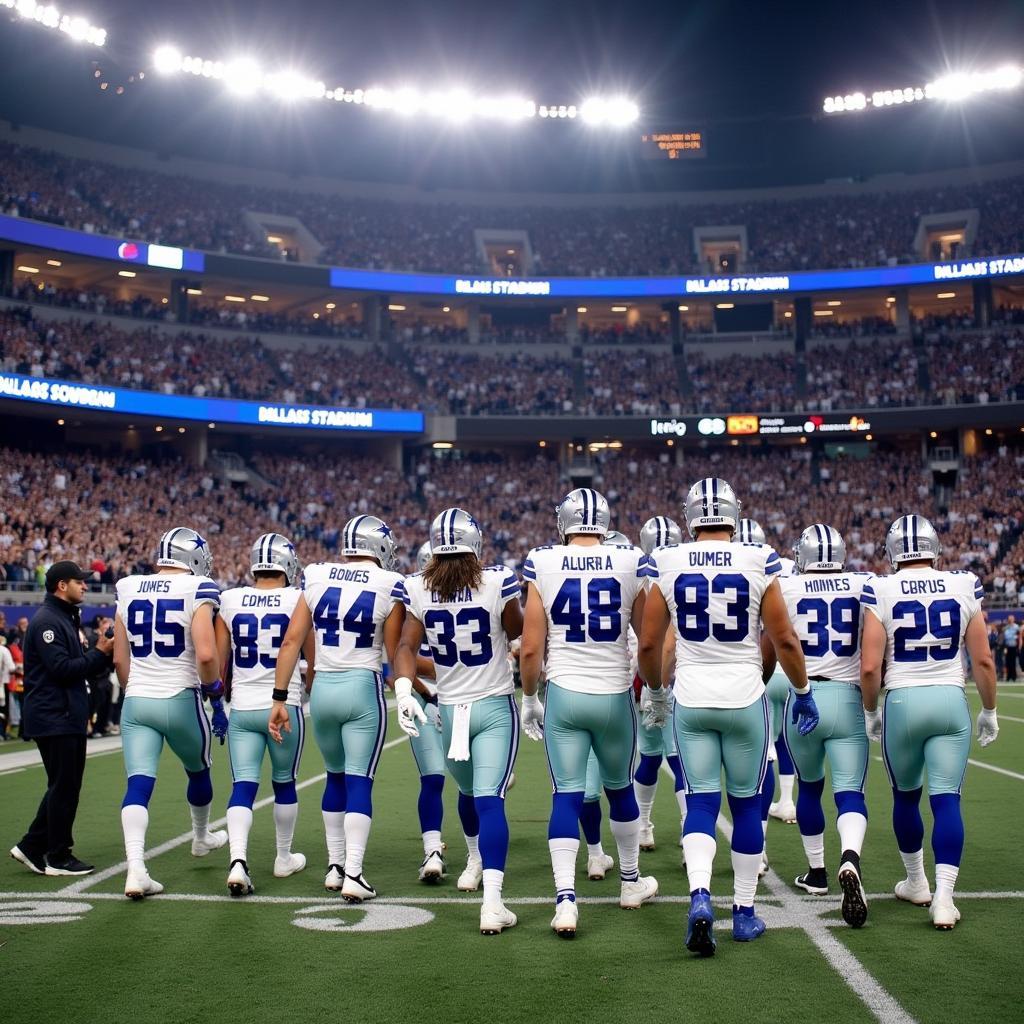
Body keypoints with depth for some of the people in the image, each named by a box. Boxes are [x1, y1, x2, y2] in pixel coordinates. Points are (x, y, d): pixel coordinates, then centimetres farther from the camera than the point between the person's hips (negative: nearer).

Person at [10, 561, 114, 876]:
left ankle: (31, 846, 21)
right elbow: (62, 669, -22)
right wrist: (99, 653, -15)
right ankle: (58, 858, 7)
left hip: (68, 718, 10)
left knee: (64, 787, 14)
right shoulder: (46, 621, -14)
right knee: (64, 787, -2)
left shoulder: (66, 619, 17)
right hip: (54, 717, -10)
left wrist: (105, 653, 4)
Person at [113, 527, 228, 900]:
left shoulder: (129, 590, 7)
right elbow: (205, 654, -18)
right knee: (198, 771, 22)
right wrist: (216, 699, -5)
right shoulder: (196, 591, -9)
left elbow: (120, 659, 10)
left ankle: (136, 869, -15)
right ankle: (202, 838, 44)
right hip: (180, 700, -3)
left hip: (137, 702, 3)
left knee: (138, 785, -1)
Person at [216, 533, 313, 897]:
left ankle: (238, 860, -18)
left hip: (242, 708, 1)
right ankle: (284, 858, 31)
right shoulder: (298, 600, -6)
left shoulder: (230, 600, 1)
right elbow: (313, 662, 0)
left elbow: (219, 663, 5)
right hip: (285, 707, -1)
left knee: (243, 786, 2)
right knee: (284, 783, 16)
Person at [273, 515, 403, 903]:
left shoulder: (316, 577, 3)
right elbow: (395, 656, 0)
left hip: (323, 689, 4)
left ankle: (335, 866, 25)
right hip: (364, 689, -3)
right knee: (359, 782, 1)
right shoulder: (388, 586, -6)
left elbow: (291, 642, 1)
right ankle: (353, 874, -5)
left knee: (336, 777, 19)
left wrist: (279, 698, 6)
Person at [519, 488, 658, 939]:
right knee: (620, 789, 19)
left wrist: (528, 699, 10)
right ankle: (631, 882, 36)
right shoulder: (631, 564, -3)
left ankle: (565, 899, -8)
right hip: (615, 695, 1)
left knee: (566, 797, 3)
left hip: (563, 695, -1)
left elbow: (531, 648, -4)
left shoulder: (541, 565, -4)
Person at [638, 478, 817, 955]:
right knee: (746, 804, 12)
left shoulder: (667, 565, -2)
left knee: (701, 802, 8)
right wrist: (803, 692, 12)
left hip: (691, 699, 1)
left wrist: (654, 688, 22)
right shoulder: (758, 562, -6)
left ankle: (699, 894, -14)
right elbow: (785, 639, -2)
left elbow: (648, 644, 3)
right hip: (744, 698, -1)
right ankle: (745, 911, 20)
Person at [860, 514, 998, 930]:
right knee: (947, 800, 2)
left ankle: (915, 883, 32)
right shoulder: (963, 588, 0)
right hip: (951, 701, 1)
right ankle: (943, 897, -7)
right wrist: (989, 711, 15)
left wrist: (870, 712, 8)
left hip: (902, 702, -1)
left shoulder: (881, 592, -5)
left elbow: (869, 667, -8)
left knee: (906, 795, 18)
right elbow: (983, 660, 3)